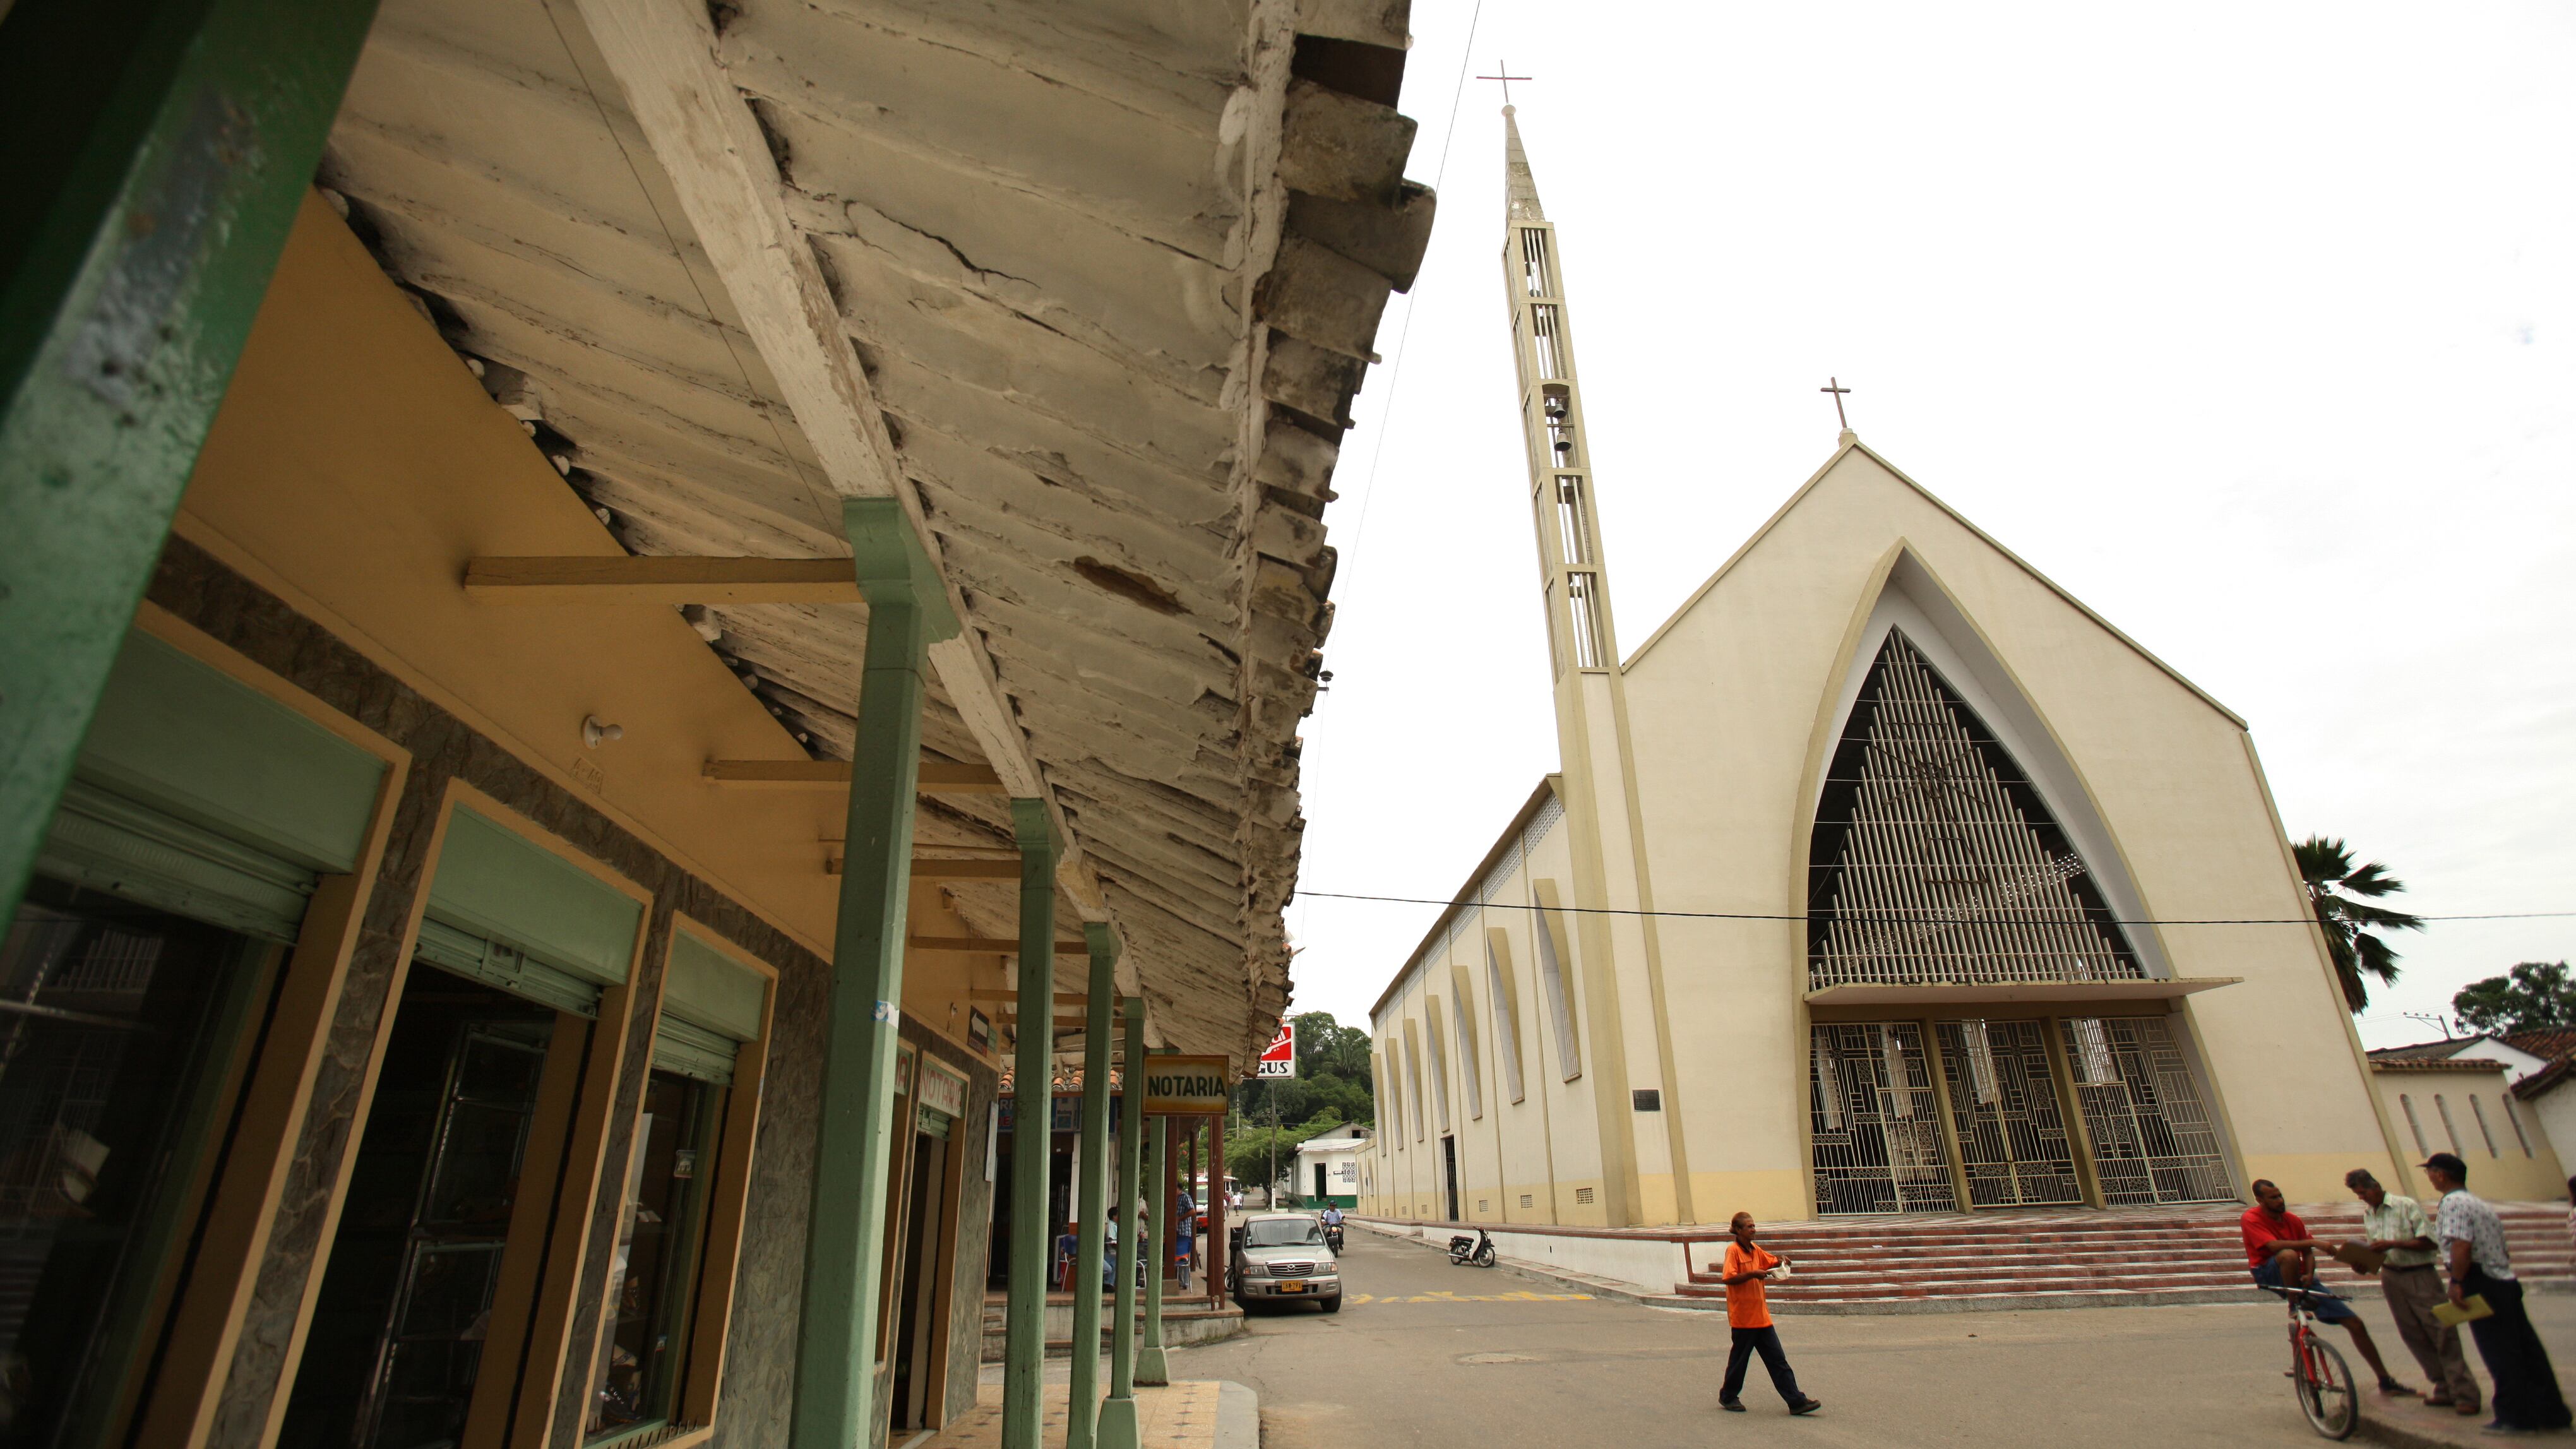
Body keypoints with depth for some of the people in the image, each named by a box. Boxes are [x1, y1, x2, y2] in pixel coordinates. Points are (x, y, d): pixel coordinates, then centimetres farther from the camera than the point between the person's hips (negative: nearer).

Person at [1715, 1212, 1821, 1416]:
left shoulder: (1755, 1249, 9)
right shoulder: (1733, 1250, -14)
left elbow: (1771, 1261, 25)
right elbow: (1727, 1278, -23)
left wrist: (1779, 1260, 4)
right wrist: (1753, 1274, -25)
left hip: (1761, 1316, 7)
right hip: (1742, 1317, -7)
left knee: (1777, 1359, 5)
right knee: (1739, 1359, 5)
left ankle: (1796, 1401, 6)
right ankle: (1728, 1397, 22)